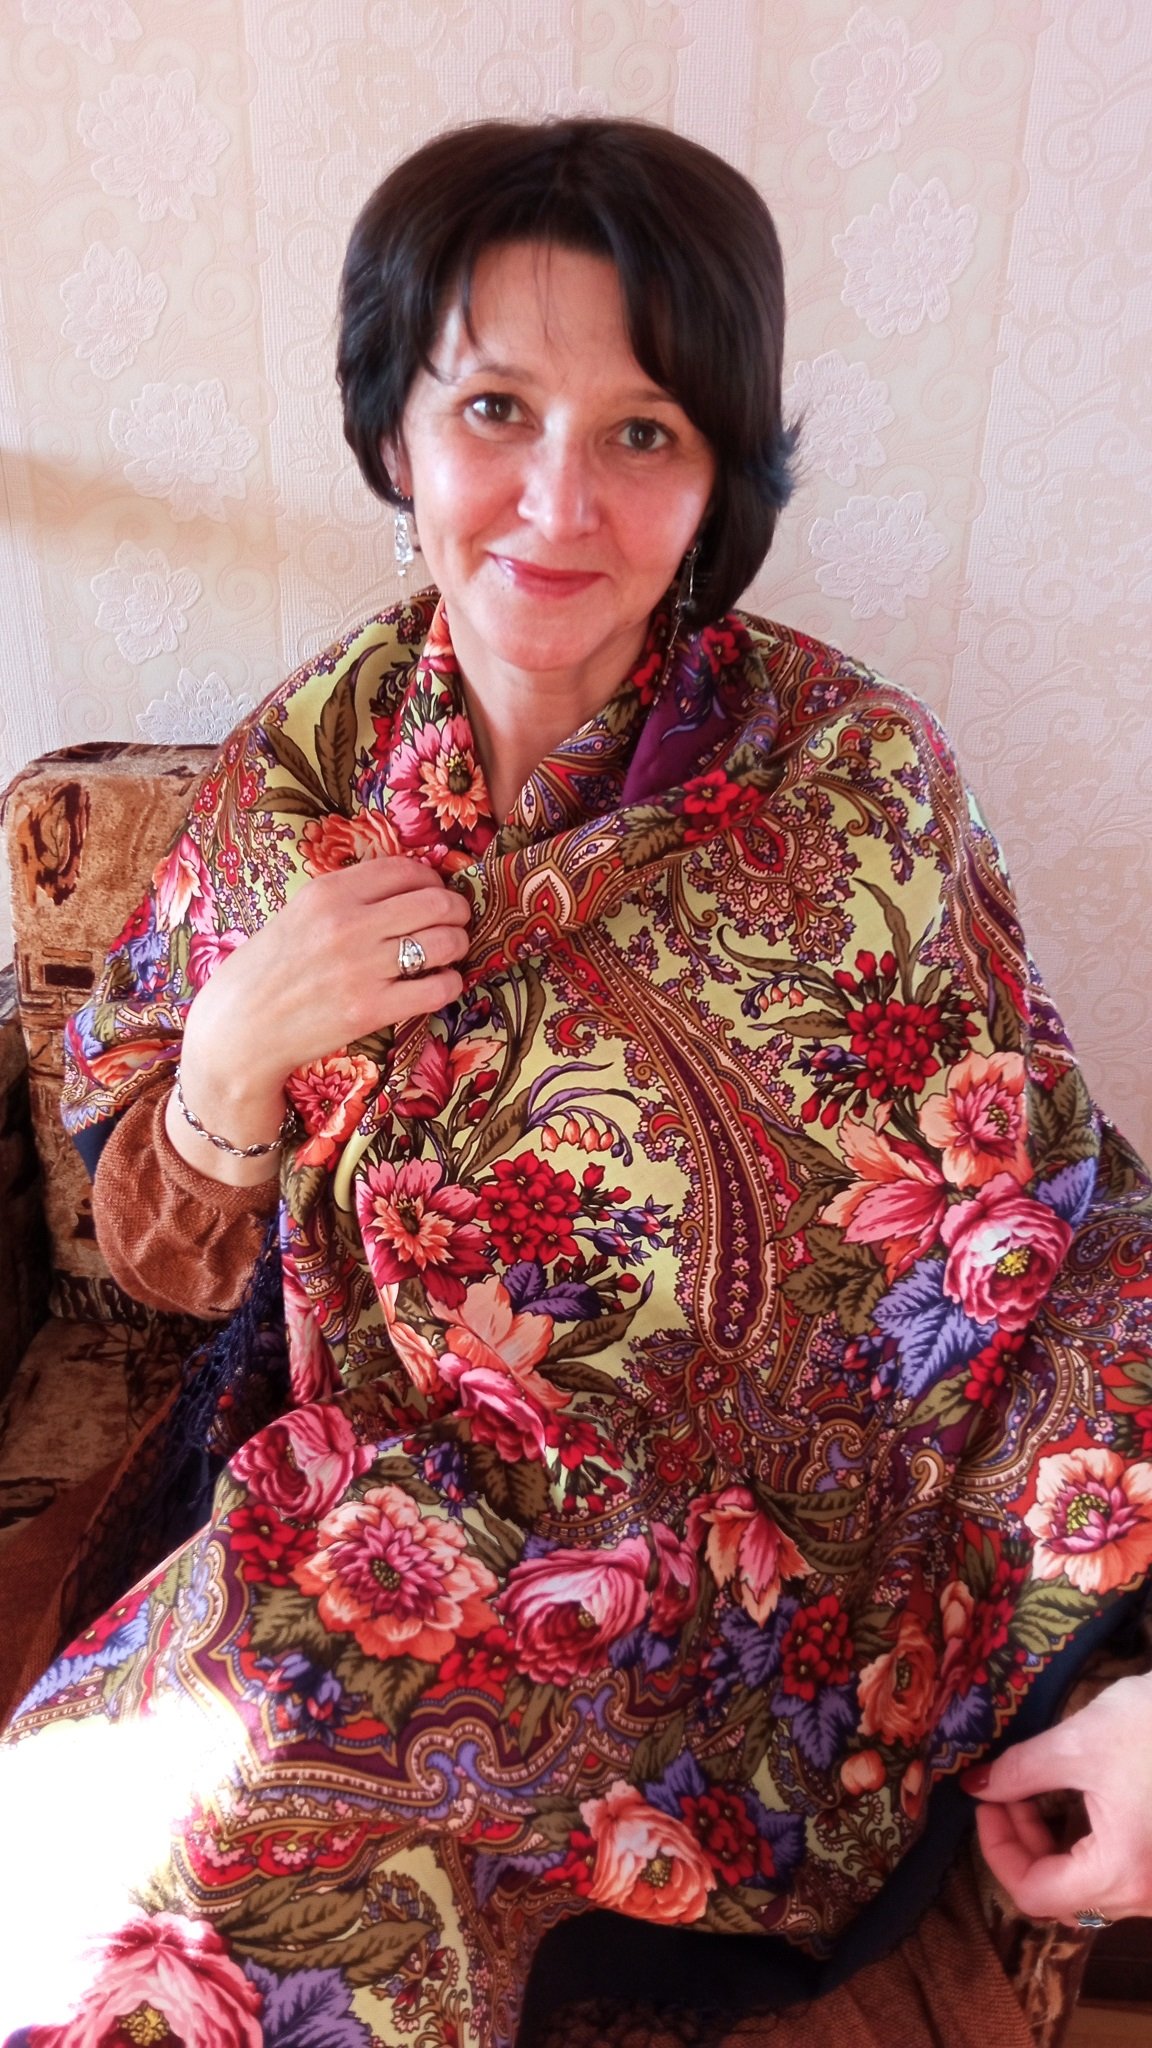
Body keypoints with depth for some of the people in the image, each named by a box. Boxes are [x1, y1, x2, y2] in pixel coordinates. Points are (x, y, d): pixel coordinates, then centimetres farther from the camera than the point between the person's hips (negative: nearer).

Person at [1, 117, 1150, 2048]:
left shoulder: (851, 779, -15)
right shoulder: (301, 774, -6)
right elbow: (166, 1257, 2)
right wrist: (237, 1054, -18)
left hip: (734, 1584, -3)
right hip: (365, 1516, 3)